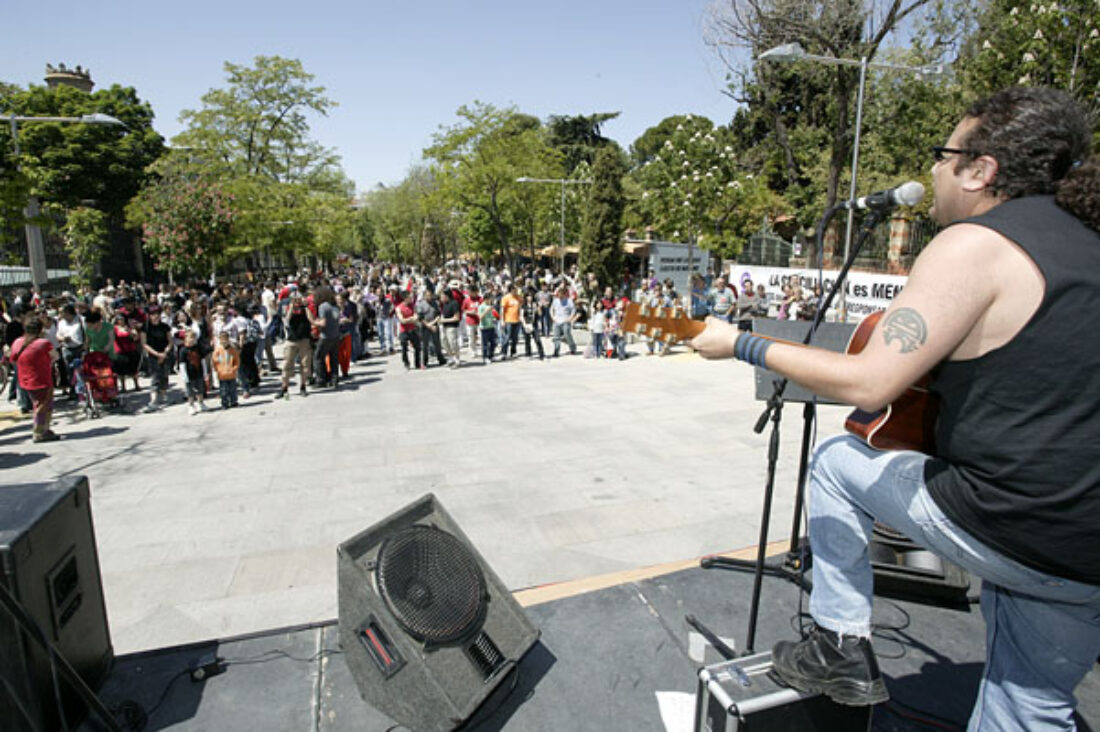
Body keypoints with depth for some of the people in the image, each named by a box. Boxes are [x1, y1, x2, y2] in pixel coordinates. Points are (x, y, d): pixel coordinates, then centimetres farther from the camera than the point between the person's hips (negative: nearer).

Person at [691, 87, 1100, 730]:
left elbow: (868, 384, -22)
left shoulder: (974, 243, -15)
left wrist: (743, 345, -13)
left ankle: (842, 647, 22)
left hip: (1004, 528, -8)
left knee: (836, 461, 15)